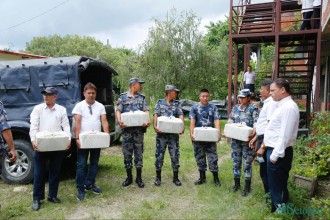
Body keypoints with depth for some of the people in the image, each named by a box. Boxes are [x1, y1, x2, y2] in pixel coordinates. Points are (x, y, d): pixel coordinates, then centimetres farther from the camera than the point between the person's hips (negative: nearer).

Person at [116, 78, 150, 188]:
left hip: (139, 128, 1)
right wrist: (119, 121, -20)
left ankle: (139, 178, 16)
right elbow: (118, 111, 0)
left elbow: (146, 111, 3)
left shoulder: (142, 97, 11)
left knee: (139, 153, 5)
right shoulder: (123, 97, 6)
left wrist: (148, 121, -17)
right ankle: (129, 177, 19)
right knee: (127, 153, 5)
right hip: (127, 129, -1)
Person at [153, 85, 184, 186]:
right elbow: (156, 115, -4)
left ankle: (176, 178, 17)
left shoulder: (177, 104, 10)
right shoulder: (160, 103, 7)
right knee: (159, 155, 3)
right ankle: (158, 177, 17)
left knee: (175, 155, 4)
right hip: (161, 133, -1)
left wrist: (182, 126, -20)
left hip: (173, 133, 1)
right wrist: (155, 125, -21)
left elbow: (181, 115, -2)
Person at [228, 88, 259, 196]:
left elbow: (256, 123, -13)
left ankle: (247, 186, 14)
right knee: (236, 162, 12)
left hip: (247, 140, -5)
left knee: (247, 163, 2)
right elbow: (230, 121, 11)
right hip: (235, 139, 5)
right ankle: (237, 183, 27)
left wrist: (254, 132, -31)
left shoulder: (253, 108, -4)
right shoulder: (235, 108, 11)